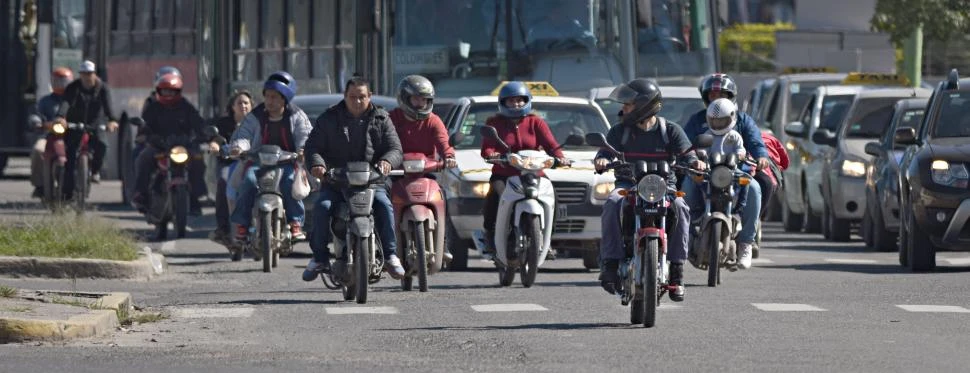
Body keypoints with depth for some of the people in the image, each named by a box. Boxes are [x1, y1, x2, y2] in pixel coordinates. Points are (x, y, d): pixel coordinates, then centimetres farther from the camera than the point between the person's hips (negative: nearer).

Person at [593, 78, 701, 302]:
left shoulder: (671, 131, 5)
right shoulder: (619, 131, 9)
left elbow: (685, 155, -4)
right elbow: (606, 151, -2)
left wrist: (695, 163, -28)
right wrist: (602, 160, -27)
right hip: (628, 183, 1)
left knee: (679, 208, -32)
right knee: (613, 204, -33)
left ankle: (677, 269, -28)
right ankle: (610, 263, -32)